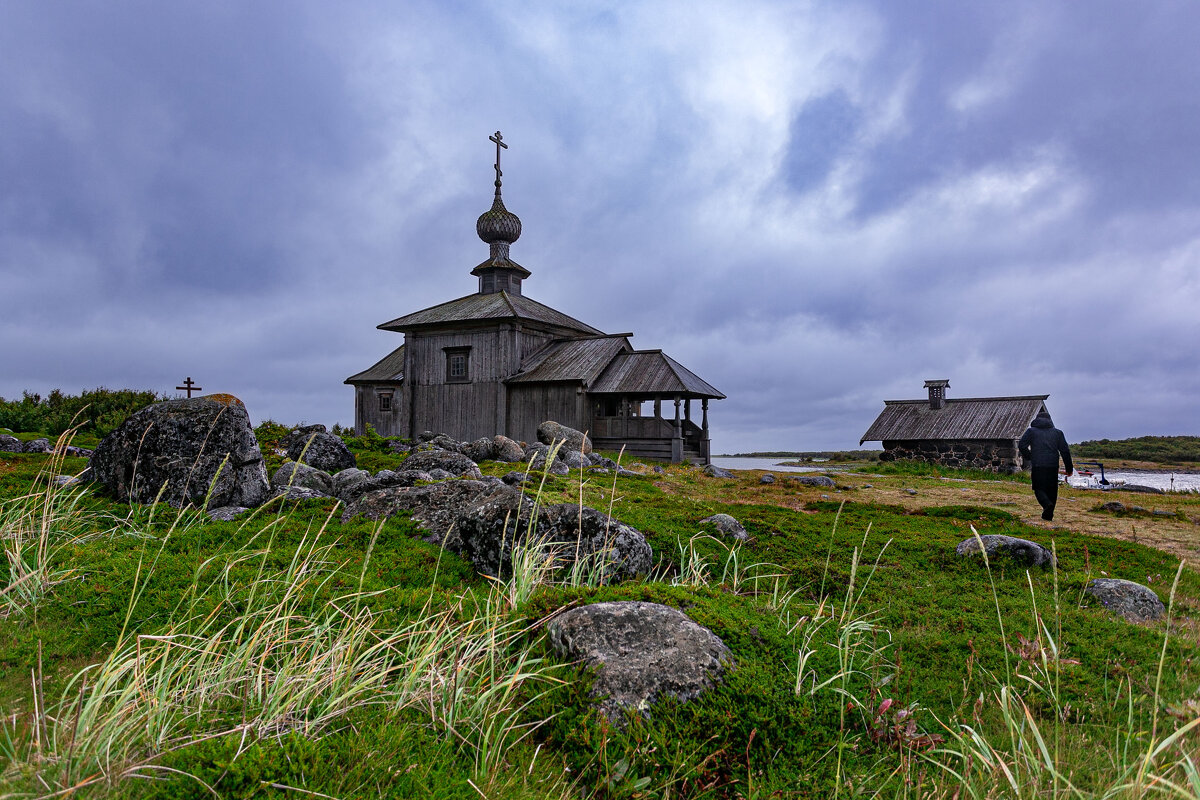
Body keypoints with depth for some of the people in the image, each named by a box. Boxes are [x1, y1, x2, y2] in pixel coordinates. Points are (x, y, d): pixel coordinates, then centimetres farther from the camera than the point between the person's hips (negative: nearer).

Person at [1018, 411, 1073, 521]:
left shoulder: (1031, 431, 8)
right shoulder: (1057, 432, 14)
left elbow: (1021, 445, -6)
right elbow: (1065, 450, 9)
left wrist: (1029, 458, 7)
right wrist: (1069, 468, 13)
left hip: (1037, 466, -2)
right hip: (1053, 466, 2)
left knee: (1039, 489, 4)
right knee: (1051, 490, 12)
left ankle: (1047, 504, -23)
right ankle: (1048, 514, 13)